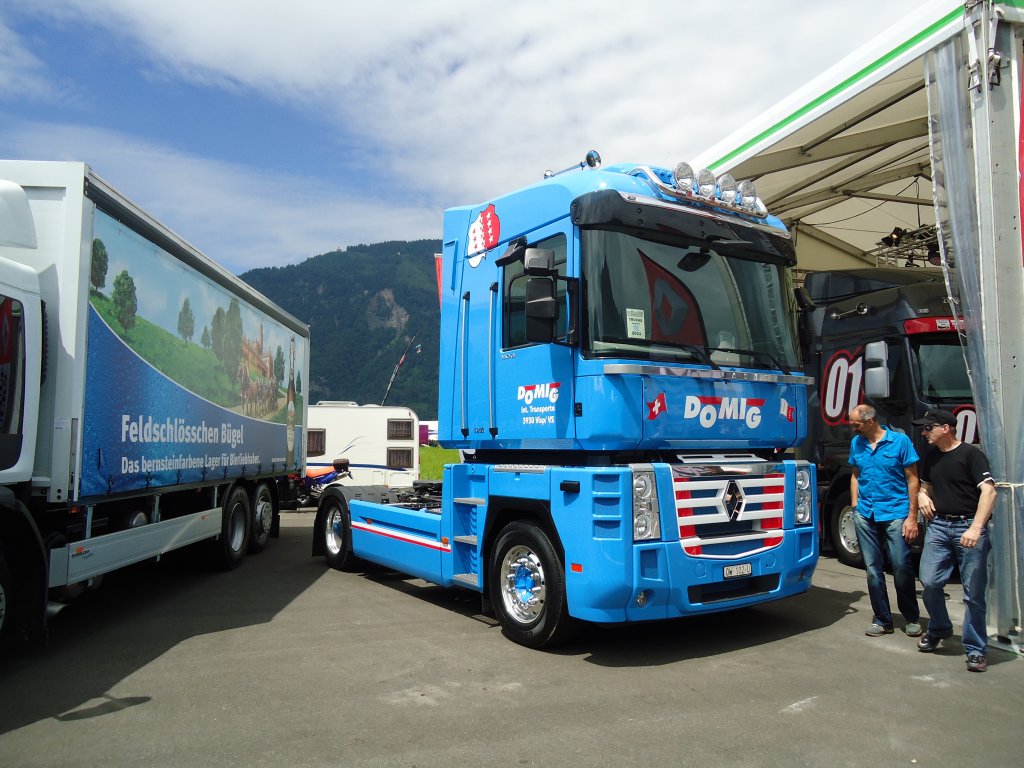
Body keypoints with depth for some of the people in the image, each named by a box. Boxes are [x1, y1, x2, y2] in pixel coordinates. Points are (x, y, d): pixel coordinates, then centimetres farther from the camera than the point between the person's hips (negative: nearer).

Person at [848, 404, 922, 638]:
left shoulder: (900, 441, -6)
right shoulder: (856, 443, 8)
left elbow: (912, 480, -4)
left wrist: (912, 517, -8)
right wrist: (855, 506, 9)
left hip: (895, 513, -4)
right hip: (866, 515, 4)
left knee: (901, 566, -4)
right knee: (873, 569, 7)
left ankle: (912, 618, 17)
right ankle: (882, 620, 18)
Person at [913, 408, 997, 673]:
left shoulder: (971, 454, -8)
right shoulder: (931, 455, 13)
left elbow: (988, 491, -17)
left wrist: (976, 528, -26)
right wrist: (923, 496, 4)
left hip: (968, 527, -5)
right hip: (939, 525, 5)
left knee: (974, 592, 0)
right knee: (929, 582, -1)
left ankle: (976, 650, 12)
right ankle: (938, 629, 24)